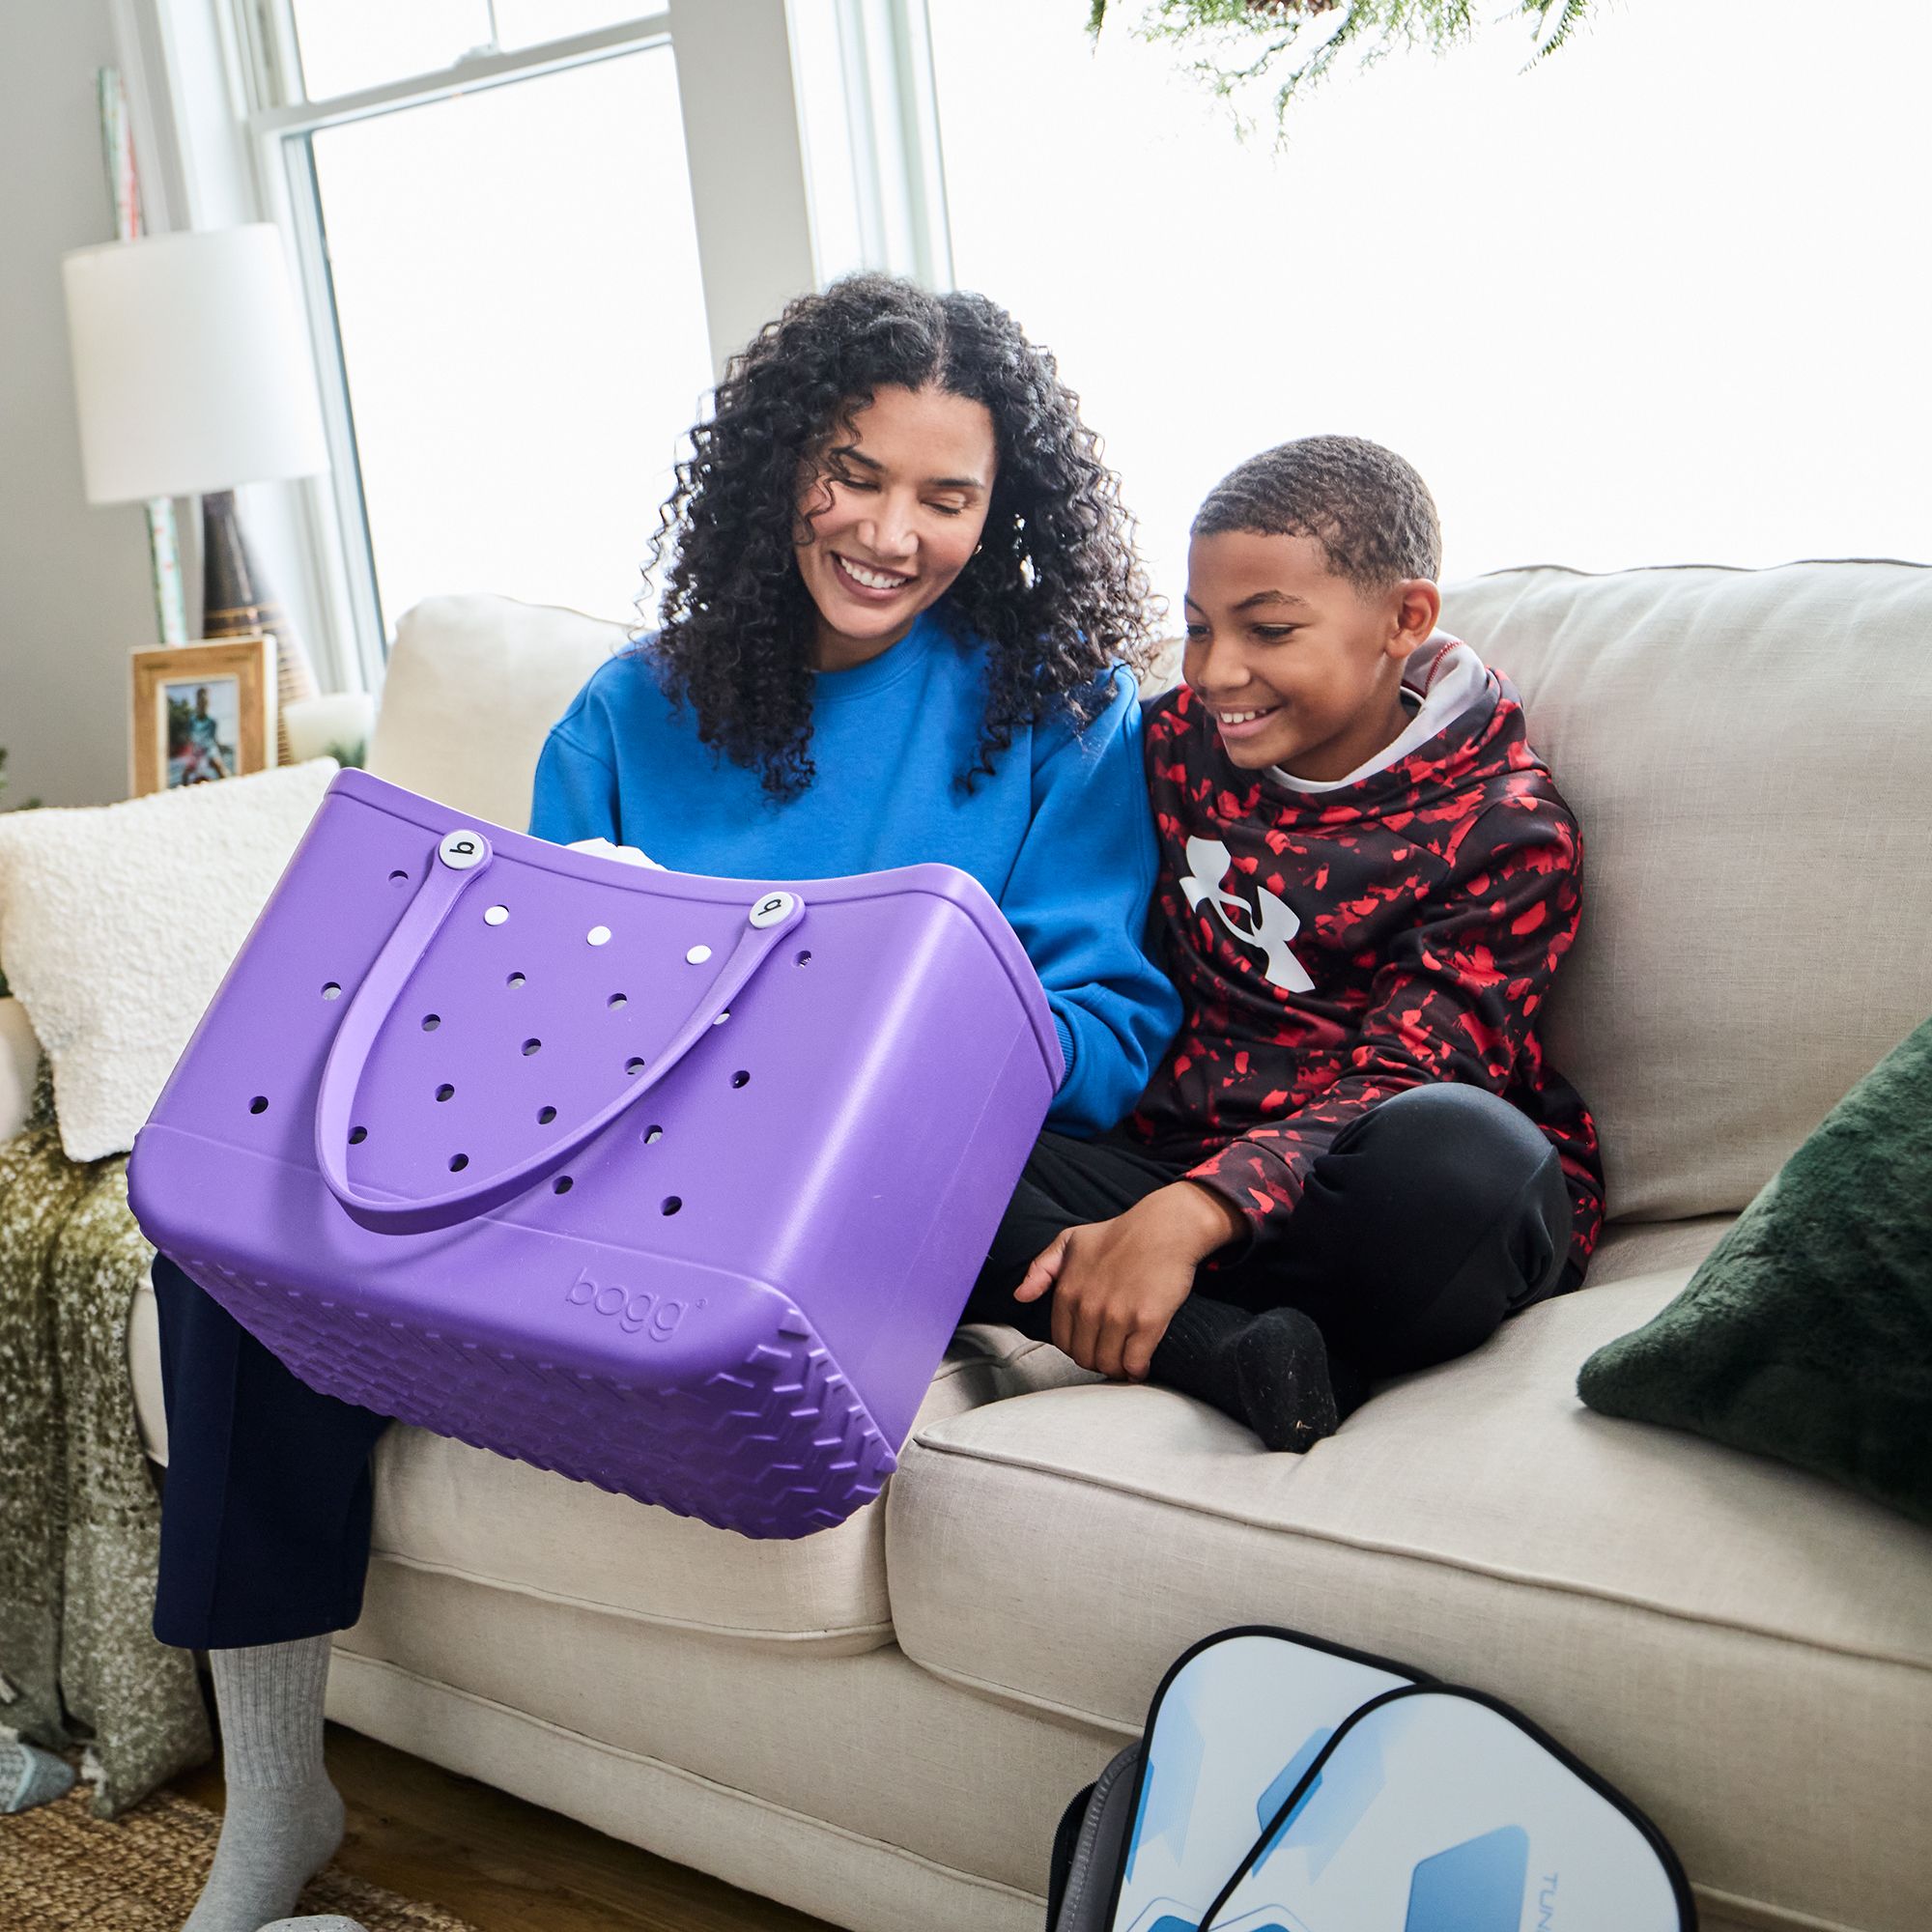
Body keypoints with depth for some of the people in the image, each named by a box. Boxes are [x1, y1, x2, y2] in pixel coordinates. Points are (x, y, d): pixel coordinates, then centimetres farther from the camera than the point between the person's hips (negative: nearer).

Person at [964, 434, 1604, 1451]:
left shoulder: (1505, 825, -6)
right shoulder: (1179, 739, 11)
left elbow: (1407, 1077, -17)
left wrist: (1193, 1214, -32)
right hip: (1174, 1164, 5)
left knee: (1454, 1151, -40)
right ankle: (1240, 1356, -32)